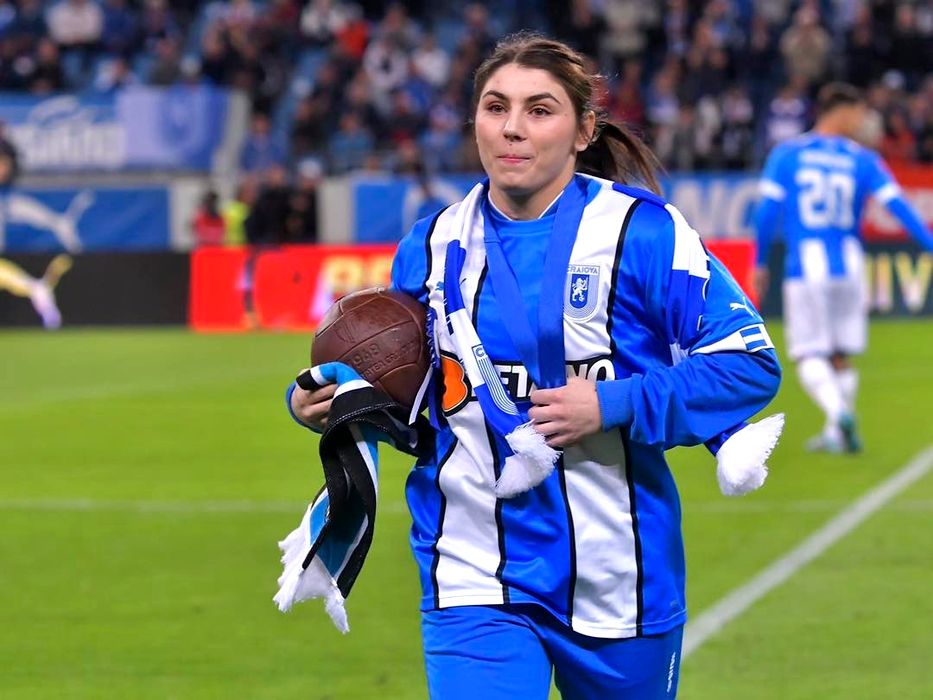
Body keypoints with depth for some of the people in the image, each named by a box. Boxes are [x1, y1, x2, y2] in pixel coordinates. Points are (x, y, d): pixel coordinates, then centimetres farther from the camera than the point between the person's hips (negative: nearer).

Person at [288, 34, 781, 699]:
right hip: (475, 583, 1)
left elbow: (751, 364, -10)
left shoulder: (643, 232, -8)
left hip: (618, 582, -1)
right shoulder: (433, 246, 5)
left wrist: (613, 407, -18)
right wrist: (319, 403, -4)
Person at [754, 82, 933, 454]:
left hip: (805, 269, -2)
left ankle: (839, 412, -24)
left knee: (809, 357, 0)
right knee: (841, 355, 15)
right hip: (848, 267, 2)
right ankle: (836, 433, 17)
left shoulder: (785, 155, 2)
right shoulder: (863, 161, 2)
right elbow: (899, 207, -5)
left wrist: (761, 263, 6)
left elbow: (766, 211, -3)